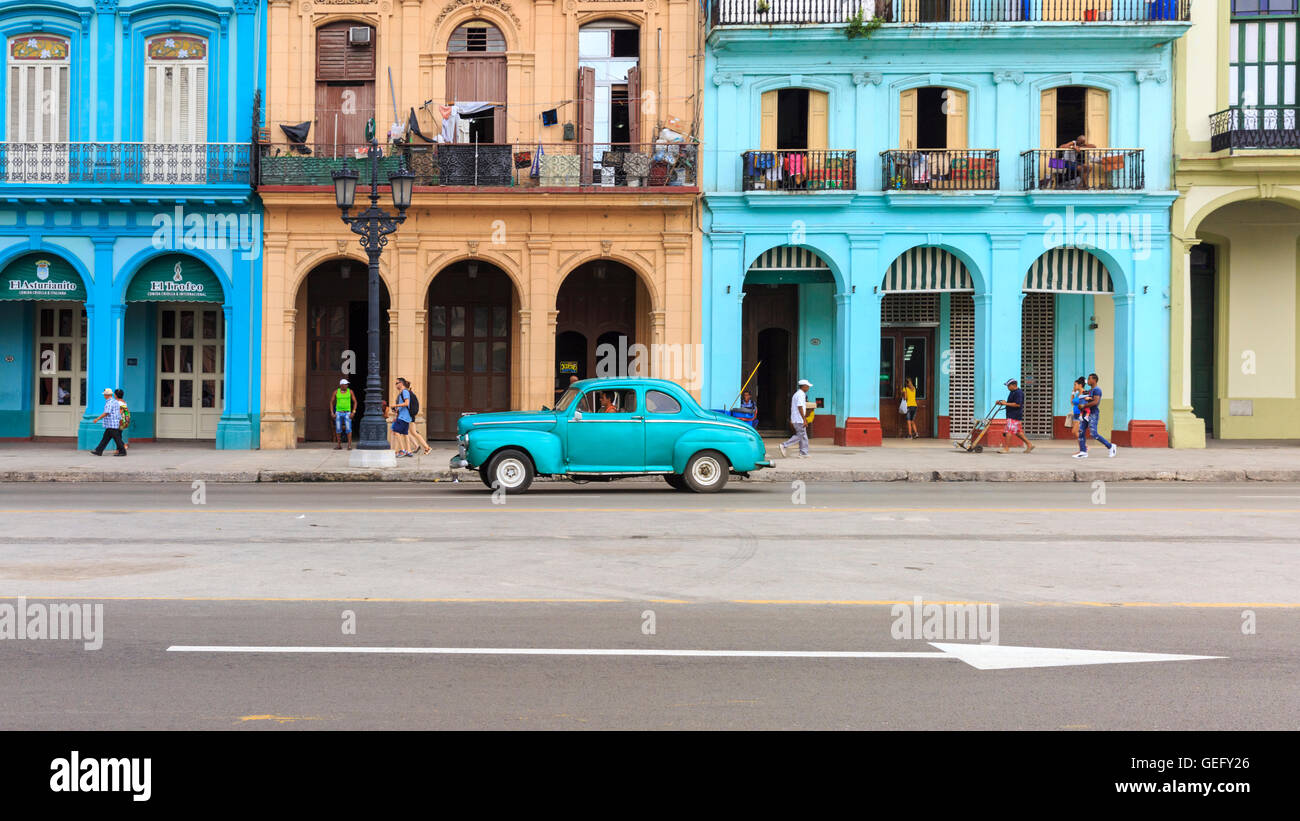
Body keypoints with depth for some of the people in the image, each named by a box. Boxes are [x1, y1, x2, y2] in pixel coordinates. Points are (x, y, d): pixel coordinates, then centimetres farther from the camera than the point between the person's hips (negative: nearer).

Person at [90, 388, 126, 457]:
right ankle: (99, 451, 12)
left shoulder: (109, 402, -15)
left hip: (111, 425, -10)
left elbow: (106, 413, -21)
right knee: (105, 438, 10)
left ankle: (122, 451, -3)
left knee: (116, 438, -6)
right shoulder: (115, 401, 16)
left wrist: (97, 419, -14)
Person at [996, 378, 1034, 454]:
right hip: (1011, 415, 10)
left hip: (1014, 416, -10)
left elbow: (1018, 404, -22)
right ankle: (1029, 445, 18)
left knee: (1008, 431, -10)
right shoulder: (1013, 392, 17)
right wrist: (1002, 403, 12)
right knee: (1018, 432, 13)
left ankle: (1006, 448, -8)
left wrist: (1006, 403, -20)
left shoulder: (1018, 393, -15)